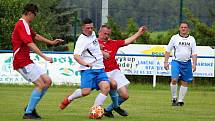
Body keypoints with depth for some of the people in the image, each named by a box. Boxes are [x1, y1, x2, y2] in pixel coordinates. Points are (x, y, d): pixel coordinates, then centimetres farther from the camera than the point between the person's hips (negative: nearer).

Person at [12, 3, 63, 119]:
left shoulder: (25, 25, 17)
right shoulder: (21, 25, -17)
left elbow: (35, 36, 34)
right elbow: (30, 44, -26)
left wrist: (51, 42, 37)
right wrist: (44, 57, -29)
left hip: (28, 61, 10)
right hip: (22, 62, -10)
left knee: (47, 81, 7)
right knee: (40, 84, -14)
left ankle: (31, 107, 12)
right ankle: (28, 113, -8)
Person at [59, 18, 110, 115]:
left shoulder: (93, 34, 11)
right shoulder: (82, 40, -15)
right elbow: (76, 56, -28)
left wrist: (102, 53, 32)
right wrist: (86, 64, -43)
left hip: (100, 68, 7)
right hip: (88, 70, -7)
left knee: (106, 87, -16)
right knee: (86, 91, -17)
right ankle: (68, 99, 14)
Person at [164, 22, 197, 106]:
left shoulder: (191, 39, 9)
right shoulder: (174, 38, 4)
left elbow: (194, 53, 7)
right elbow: (168, 51, 7)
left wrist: (194, 64, -5)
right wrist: (166, 62, 0)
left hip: (187, 63, 2)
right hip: (176, 61, -2)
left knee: (185, 82, 3)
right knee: (174, 79, -19)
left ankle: (180, 100, 12)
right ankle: (174, 98, -4)